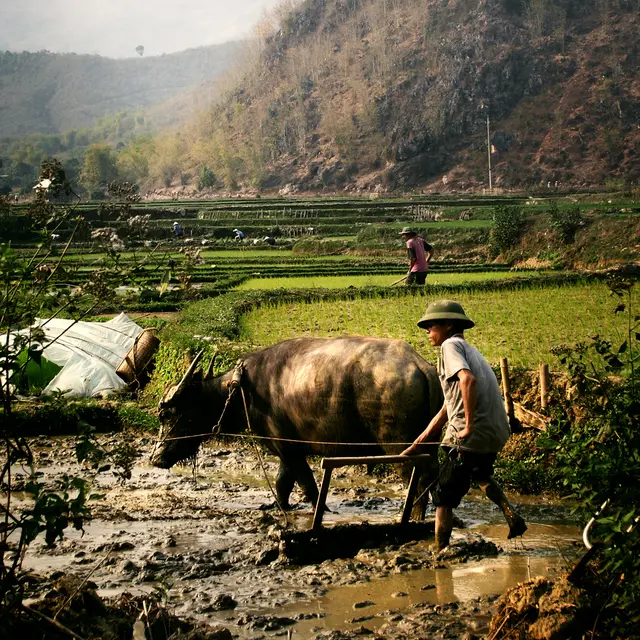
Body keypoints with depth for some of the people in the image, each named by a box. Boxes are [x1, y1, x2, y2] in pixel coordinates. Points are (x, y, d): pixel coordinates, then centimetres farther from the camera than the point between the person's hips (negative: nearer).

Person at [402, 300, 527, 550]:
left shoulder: (451, 345, -4)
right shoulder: (469, 349, 23)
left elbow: (468, 379, -26)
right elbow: (447, 407, 25)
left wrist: (469, 425, -22)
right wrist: (419, 442, 25)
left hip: (472, 435, -9)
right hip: (497, 431, 9)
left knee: (443, 496, 1)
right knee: (480, 473, 38)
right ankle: (512, 516, 23)